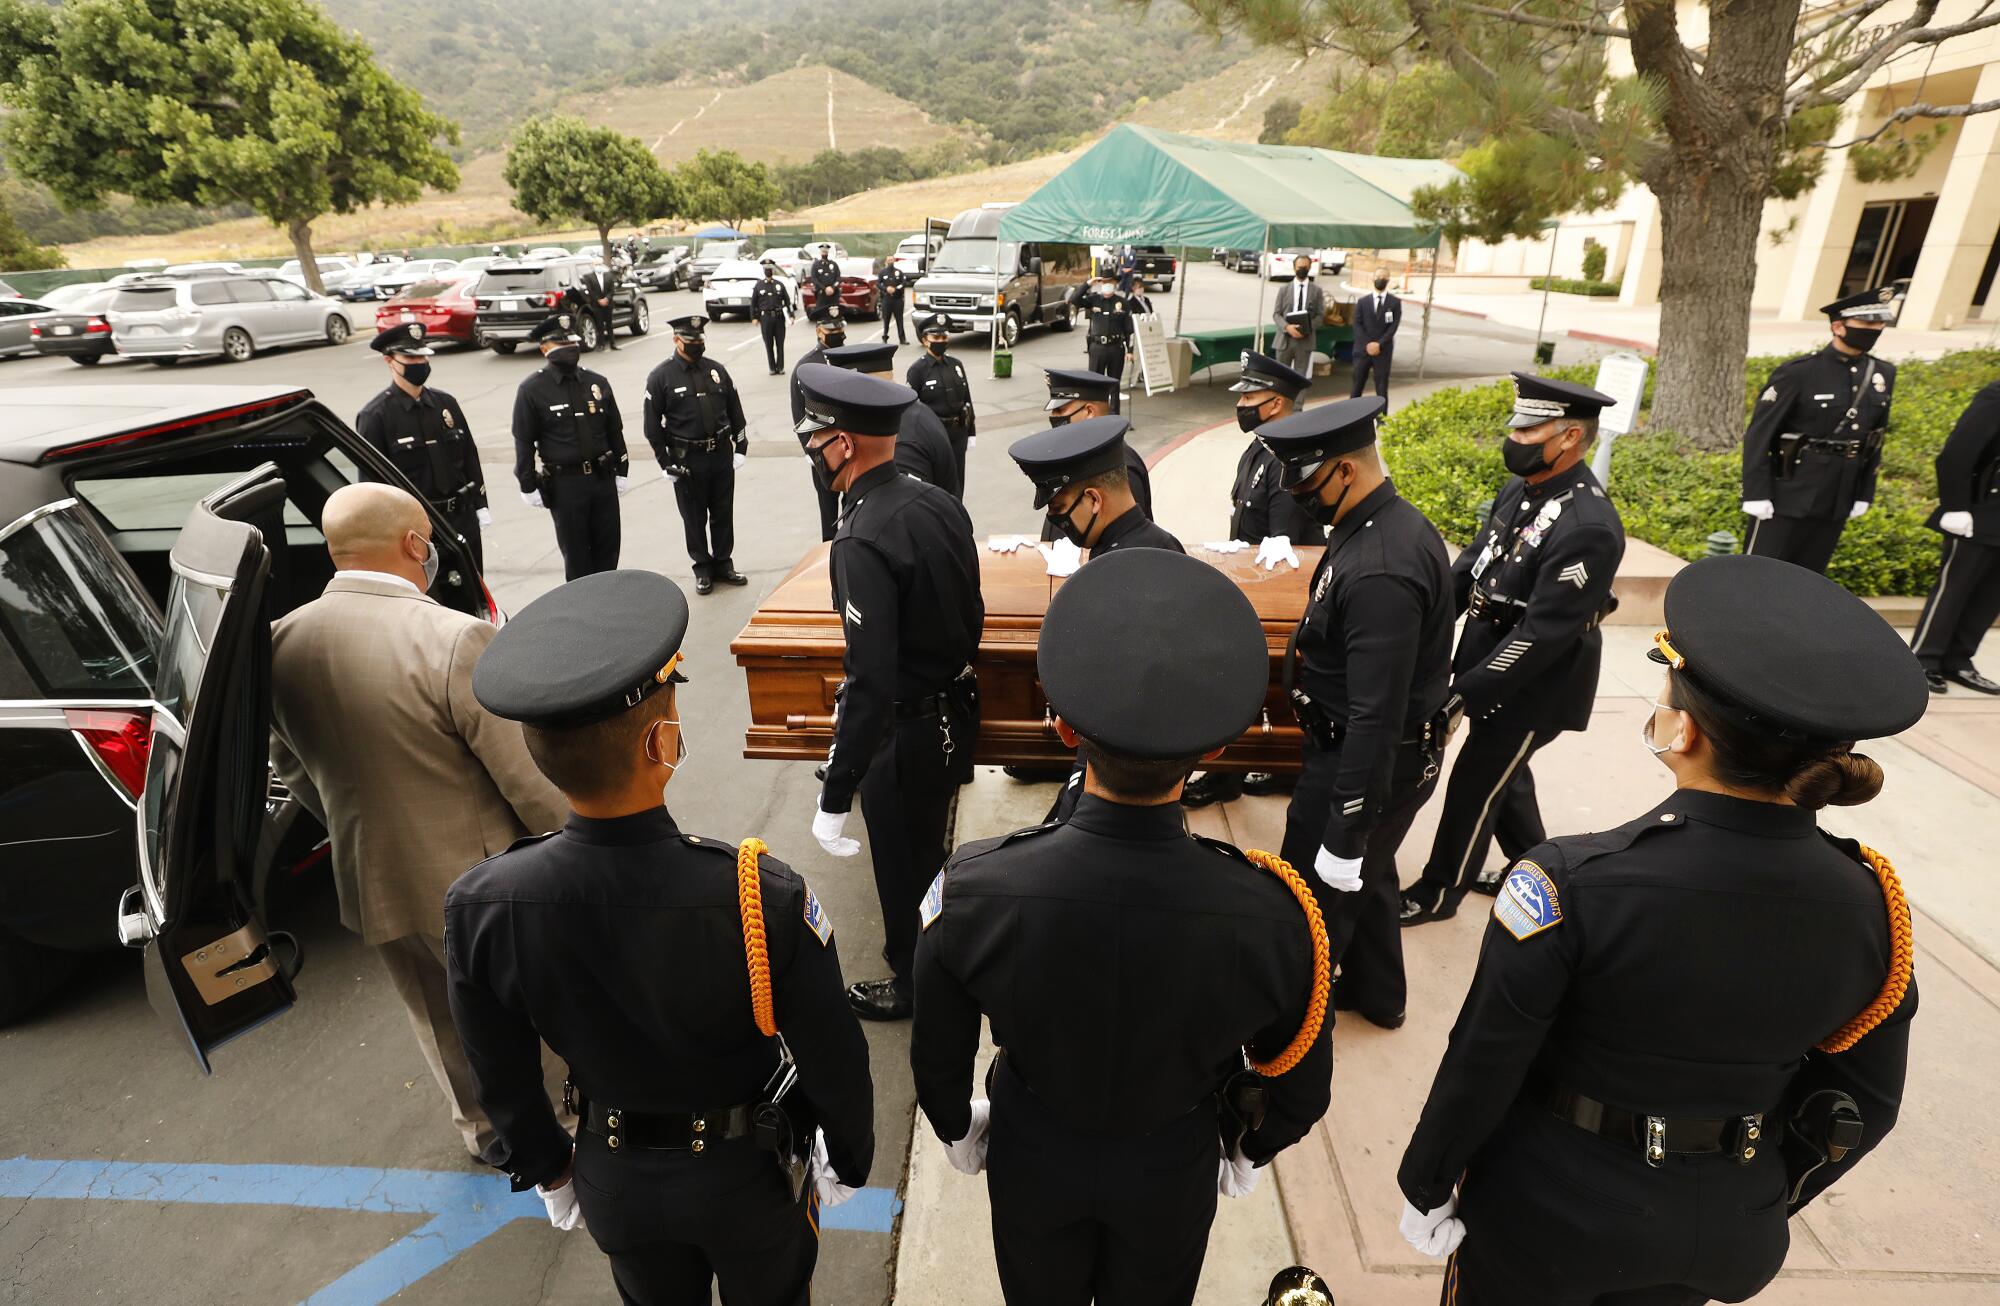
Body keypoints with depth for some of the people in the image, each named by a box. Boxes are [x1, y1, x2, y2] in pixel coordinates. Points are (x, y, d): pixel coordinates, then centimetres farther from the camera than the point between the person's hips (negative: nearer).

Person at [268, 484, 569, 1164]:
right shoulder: (455, 639, -28)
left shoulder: (281, 642, -8)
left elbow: (291, 769, 7)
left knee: (442, 1023, 28)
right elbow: (531, 781, -23)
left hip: (370, 884, 6)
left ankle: (484, 1130, 50)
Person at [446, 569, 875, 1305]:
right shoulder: (765, 899, -36)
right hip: (749, 1174, -2)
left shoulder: (480, 907, -25)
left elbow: (500, 1077, -8)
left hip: (616, 1181, 3)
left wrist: (545, 1168, 12)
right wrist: (850, 1159, 1)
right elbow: (832, 1060, -20)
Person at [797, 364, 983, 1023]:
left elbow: (870, 682, -30)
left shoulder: (863, 542, -28)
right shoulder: (939, 501, -3)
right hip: (957, 712, 8)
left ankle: (913, 985, 38)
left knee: (902, 868, 15)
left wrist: (835, 796, -24)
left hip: (905, 734, -8)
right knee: (931, 850, 28)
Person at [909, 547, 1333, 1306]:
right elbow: (1302, 1087, -13)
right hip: (1175, 1172, 0)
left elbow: (938, 1058, -15)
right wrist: (1248, 1153, 9)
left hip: (1032, 1159, 0)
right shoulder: (1274, 915, -34)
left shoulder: (975, 892, -35)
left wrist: (957, 1131, 8)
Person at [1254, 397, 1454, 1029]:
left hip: (1367, 764, -10)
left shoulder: (1379, 572, -32)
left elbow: (1377, 718, -31)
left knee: (1314, 899, 10)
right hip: (1403, 753, 10)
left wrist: (1344, 835, -25)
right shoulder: (1394, 522, 1)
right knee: (1366, 875, 27)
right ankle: (1376, 993, 49)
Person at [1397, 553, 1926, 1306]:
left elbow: (1482, 1069, -20)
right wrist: (1761, 1203, 16)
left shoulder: (1573, 885, -31)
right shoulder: (1868, 903, -15)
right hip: (1726, 1229, 4)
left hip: (1550, 1206, -4)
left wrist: (1426, 1183, -3)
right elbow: (1862, 1104, -1)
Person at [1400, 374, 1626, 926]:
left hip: (1534, 688, -8)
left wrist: (1465, 693, -26)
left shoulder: (1588, 528, -28)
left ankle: (1438, 892, 26)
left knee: (1475, 783, 6)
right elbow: (1472, 561, 7)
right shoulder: (1523, 488, -2)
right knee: (1505, 773, 24)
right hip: (1493, 656, 9)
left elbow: (1543, 633, -29)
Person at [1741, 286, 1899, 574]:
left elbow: (1875, 440, 14)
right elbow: (1759, 434, -13)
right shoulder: (1797, 372, -11)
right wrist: (1756, 494, -16)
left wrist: (1864, 494, 13)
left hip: (1837, 502, 6)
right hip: (1787, 497, -6)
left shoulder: (1883, 375, 8)